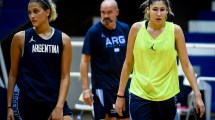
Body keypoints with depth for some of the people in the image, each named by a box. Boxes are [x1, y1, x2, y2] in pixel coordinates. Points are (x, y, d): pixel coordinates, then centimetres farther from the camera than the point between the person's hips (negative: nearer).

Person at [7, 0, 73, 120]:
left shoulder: (63, 39, 3)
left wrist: (59, 106, -9)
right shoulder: (20, 38, 2)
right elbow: (13, 73, 6)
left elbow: (65, 75, 0)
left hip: (56, 101, 1)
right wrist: (9, 106, 4)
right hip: (28, 103, -1)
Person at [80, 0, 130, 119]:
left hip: (123, 84, 5)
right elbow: (84, 61, -9)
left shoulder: (125, 29, 4)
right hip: (102, 86, -5)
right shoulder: (93, 32, -8)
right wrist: (85, 88, -14)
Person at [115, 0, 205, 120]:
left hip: (166, 96, 0)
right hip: (139, 95, 0)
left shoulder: (175, 30, -4)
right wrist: (120, 95, 5)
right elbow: (128, 64, 5)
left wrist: (197, 95, -7)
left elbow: (186, 64, -1)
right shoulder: (137, 28, -2)